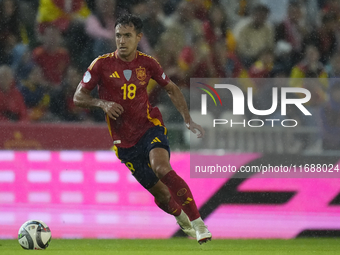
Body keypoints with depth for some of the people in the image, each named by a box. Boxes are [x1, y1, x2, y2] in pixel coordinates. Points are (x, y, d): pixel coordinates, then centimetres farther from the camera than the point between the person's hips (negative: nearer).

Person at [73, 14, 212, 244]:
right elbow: (78, 97, -1)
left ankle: (197, 223, -29)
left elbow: (171, 89, 14)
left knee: (162, 168, -32)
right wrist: (102, 103, -20)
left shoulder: (147, 63, -1)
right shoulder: (102, 64, -6)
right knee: (161, 195, 3)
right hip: (125, 141, 1)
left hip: (150, 128, -1)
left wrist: (188, 120, 6)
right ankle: (182, 219, 37)